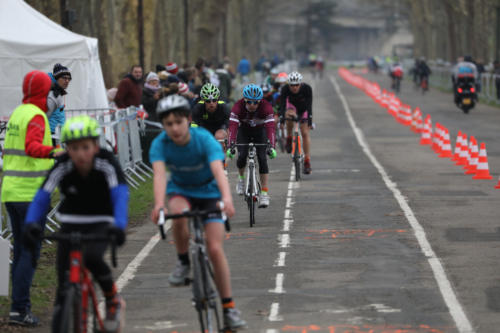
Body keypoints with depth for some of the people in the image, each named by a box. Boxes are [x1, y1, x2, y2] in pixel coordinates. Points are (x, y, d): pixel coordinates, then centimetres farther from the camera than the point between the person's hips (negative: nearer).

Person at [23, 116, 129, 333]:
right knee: (65, 288, -5)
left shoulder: (106, 163, -21)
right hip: (70, 224, 2)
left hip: (100, 224, -2)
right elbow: (41, 197, -23)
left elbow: (120, 195, -33)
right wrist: (31, 224, -44)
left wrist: (119, 226, -52)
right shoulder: (62, 167, -17)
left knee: (91, 257, -33)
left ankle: (113, 298, -7)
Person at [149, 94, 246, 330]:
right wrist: (159, 204, -54)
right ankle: (184, 262, -11)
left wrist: (227, 198, -58)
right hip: (180, 190, 1)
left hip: (209, 192, -1)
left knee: (215, 248, -12)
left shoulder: (204, 139, -27)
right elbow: (159, 174, -35)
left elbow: (218, 170, -40)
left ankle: (228, 308, -1)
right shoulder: (160, 144, -22)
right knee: (178, 214, -36)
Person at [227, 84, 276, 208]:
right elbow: (232, 127, -40)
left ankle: (264, 193, -14)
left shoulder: (266, 107, -31)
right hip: (244, 131, 0)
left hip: (260, 131, 0)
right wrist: (230, 146, -53)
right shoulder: (238, 106, -31)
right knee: (242, 156, -19)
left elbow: (270, 127, -40)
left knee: (262, 158, -17)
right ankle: (241, 178, 14)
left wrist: (271, 147, -53)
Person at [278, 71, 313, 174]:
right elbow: (282, 105, -35)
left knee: (305, 133, -10)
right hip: (292, 106, 0)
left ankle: (307, 161, -5)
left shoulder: (307, 88, -33)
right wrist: (281, 120, -45)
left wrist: (309, 120, -44)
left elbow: (309, 106, -35)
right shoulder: (285, 89, -31)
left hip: (304, 109, 0)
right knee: (289, 116, -36)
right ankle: (289, 140, -14)